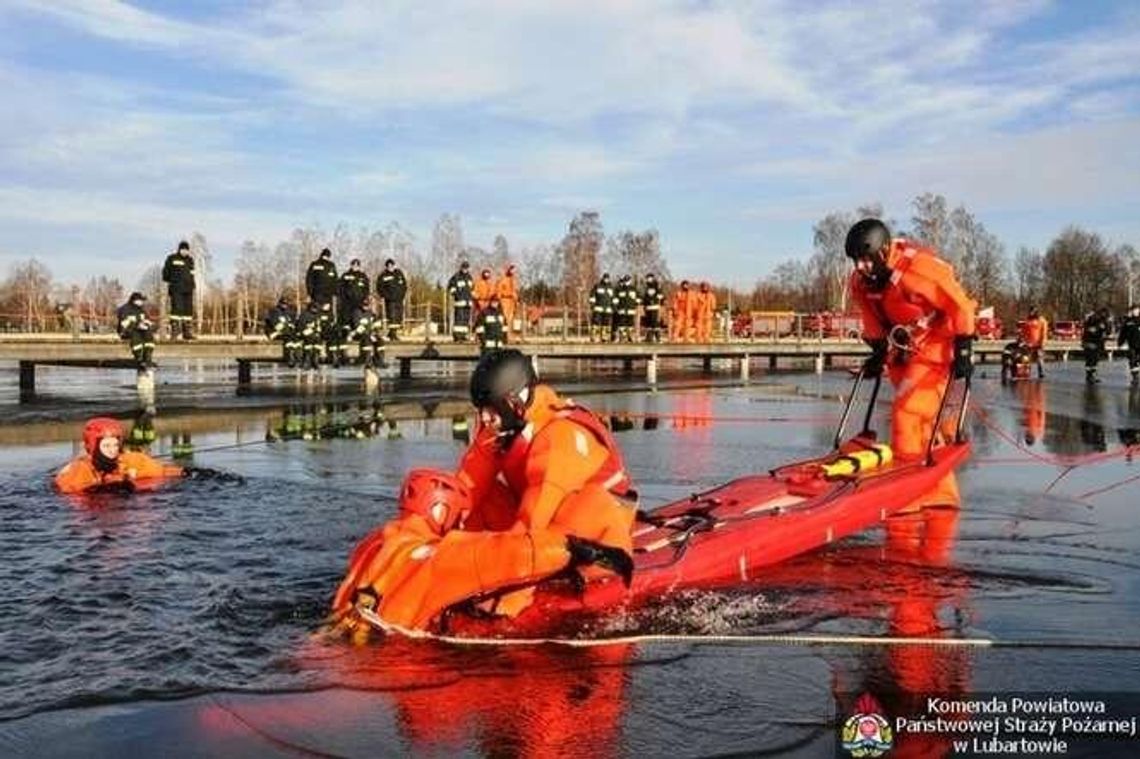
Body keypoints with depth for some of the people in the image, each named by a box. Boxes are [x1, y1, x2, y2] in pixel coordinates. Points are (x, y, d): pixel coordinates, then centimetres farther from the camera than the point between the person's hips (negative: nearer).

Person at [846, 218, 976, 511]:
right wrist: (878, 353, 15)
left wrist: (963, 351, -17)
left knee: (908, 414, -17)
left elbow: (960, 306, -19)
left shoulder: (918, 267, -27)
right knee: (923, 423, 12)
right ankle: (942, 496, 24)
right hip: (903, 352, 8)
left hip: (935, 347, -8)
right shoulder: (860, 283, -5)